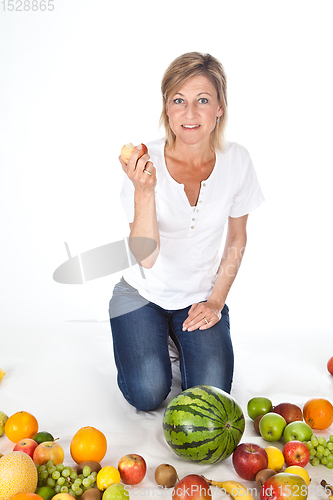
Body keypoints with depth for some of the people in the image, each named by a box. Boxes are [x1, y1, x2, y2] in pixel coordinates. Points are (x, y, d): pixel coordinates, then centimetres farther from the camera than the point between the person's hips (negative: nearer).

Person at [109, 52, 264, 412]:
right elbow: (147, 257, -24)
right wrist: (144, 191, -37)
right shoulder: (145, 162, -18)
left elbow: (237, 239, 3)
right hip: (144, 292, -1)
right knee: (147, 395, -15)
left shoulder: (236, 160, -11)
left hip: (201, 295, 2)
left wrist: (216, 301, -2)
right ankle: (152, 338, 17)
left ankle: (182, 338, 19)